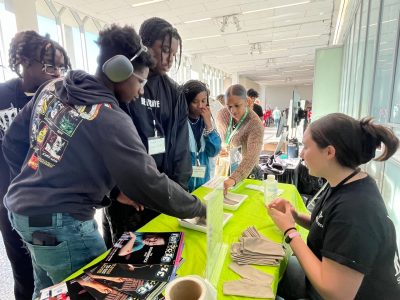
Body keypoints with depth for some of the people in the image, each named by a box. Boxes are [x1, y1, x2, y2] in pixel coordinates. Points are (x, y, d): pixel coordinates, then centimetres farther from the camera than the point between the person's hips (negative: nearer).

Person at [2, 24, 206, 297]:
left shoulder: (53, 88, 2)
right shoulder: (110, 120, -23)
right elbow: (149, 184, -24)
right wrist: (199, 209, -12)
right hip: (59, 222, -9)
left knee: (47, 290, 28)